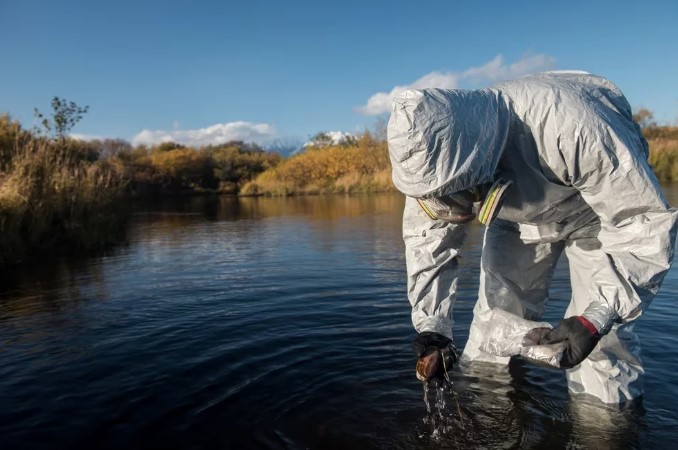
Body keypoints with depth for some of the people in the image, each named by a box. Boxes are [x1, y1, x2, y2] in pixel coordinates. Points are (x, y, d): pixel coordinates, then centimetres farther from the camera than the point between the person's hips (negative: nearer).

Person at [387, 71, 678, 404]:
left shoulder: (570, 127, -44)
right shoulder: (434, 154, -28)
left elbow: (649, 222, -32)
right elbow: (427, 239, -15)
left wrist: (597, 317, -41)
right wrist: (431, 325, -24)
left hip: (603, 208, -3)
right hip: (519, 215, 4)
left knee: (602, 338, -10)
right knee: (494, 318, 3)